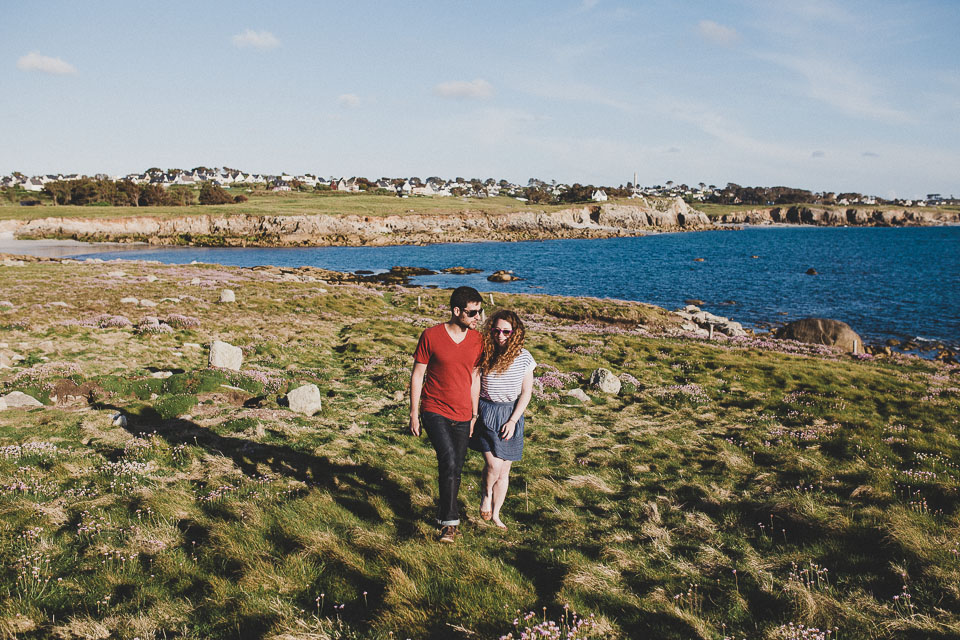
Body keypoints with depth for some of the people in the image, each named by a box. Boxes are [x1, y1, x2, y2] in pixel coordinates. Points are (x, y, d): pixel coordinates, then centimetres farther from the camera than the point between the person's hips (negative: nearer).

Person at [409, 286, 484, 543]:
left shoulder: (476, 339, 2)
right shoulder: (431, 336, -10)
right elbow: (417, 374, -4)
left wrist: (474, 414, 12)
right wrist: (414, 413, -4)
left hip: (462, 415, 4)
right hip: (435, 411, -4)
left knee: (455, 470, 11)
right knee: (448, 462, -20)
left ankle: (443, 515, 31)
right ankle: (450, 520, -9)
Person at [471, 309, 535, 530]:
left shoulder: (523, 357, -5)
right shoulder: (484, 354, -6)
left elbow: (526, 392, -1)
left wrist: (513, 421, -7)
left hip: (512, 416, 1)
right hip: (486, 413, -1)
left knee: (504, 471, 8)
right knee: (494, 465, -15)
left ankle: (495, 515, 24)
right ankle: (486, 494, 17)